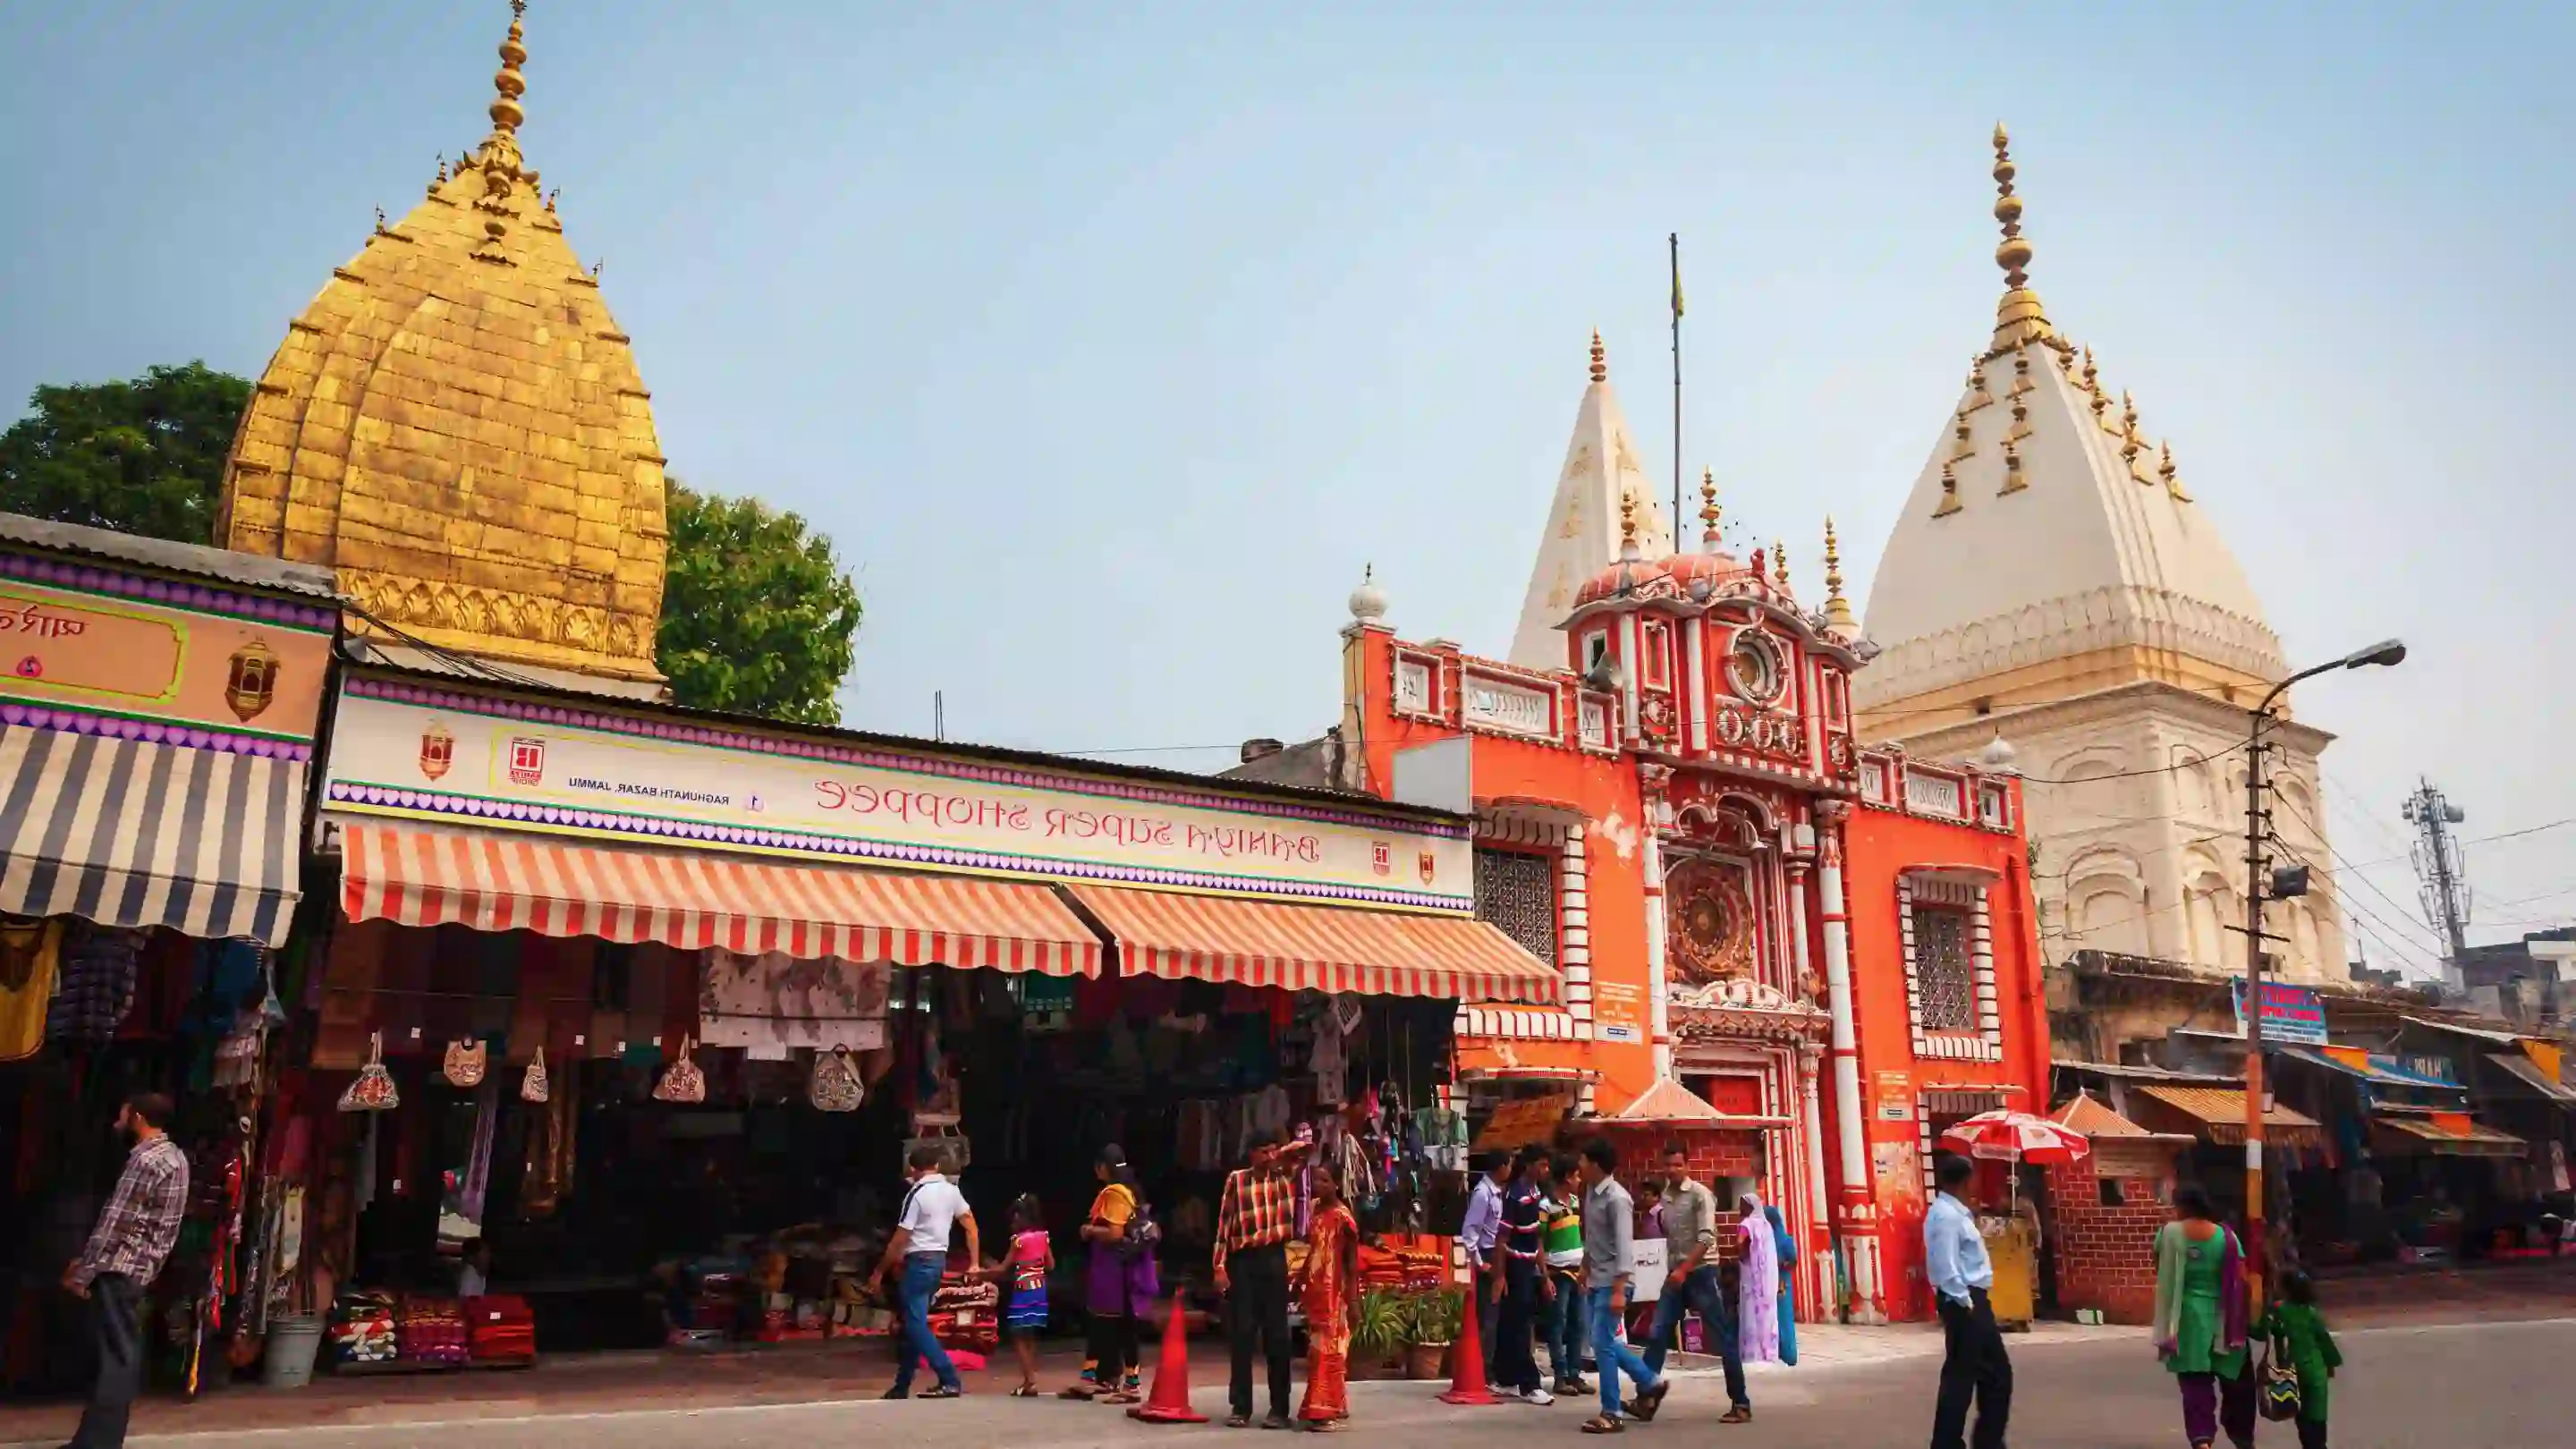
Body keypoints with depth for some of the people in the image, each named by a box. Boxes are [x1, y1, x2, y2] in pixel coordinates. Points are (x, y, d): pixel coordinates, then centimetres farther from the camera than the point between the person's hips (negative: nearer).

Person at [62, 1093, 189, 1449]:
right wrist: (87, 1261, 18)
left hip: (120, 1269, -9)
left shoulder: (145, 1159, -15)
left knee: (114, 1356, -7)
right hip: (141, 1267, 9)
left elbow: (114, 1221, -17)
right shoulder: (174, 1156, 15)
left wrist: (82, 1273, -13)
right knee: (120, 1354, 11)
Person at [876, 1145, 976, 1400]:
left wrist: (880, 1271, -5)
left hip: (919, 1262, -8)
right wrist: (974, 1263, 11)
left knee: (916, 1324, -7)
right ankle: (902, 1387, 21)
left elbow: (900, 1239, -13)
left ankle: (950, 1381, -15)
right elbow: (971, 1226, 8)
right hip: (939, 1260, 8)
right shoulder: (952, 1190, 8)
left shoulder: (916, 1193, -13)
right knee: (912, 1322, 16)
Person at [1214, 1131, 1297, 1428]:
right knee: (1242, 1334, 4)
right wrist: (1220, 1266, -3)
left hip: (1274, 1259, 0)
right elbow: (1224, 1223, 1)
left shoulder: (1286, 1177, 5)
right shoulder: (1236, 1180, 2)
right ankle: (1241, 1407, 13)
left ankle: (1280, 1408, 8)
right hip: (1242, 1261, 0)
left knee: (1277, 1334, 2)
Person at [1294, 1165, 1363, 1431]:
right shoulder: (1315, 1213, 8)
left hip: (1334, 1295, -7)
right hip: (1315, 1293, 7)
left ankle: (1327, 1411, 0)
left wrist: (1353, 1301, -13)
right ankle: (1333, 1406, 21)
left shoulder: (1343, 1218, -13)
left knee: (1328, 1350, -4)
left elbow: (1352, 1263, -11)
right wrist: (1299, 1285, 20)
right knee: (1319, 1350, 11)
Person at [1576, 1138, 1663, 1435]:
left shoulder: (1617, 1198, -19)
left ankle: (1611, 1414, 2)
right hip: (1595, 1280, 9)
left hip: (1612, 1282, -9)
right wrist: (1585, 1272, 21)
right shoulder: (1590, 1193, 7)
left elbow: (1624, 1246, -22)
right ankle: (1650, 1382, 29)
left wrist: (1619, 1291, -25)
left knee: (1602, 1344, -7)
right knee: (1604, 1341, 14)